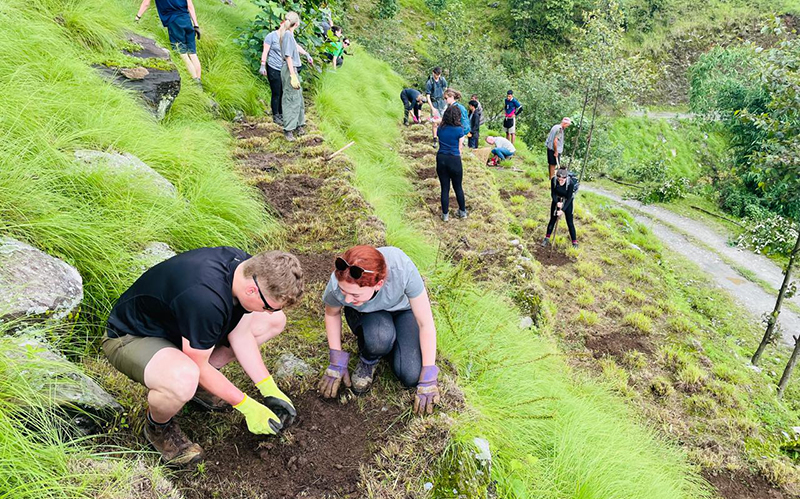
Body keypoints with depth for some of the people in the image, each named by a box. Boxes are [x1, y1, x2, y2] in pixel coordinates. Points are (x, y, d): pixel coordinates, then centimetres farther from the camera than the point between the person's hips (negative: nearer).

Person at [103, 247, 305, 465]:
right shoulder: (205, 299, -40)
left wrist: (270, 390, -4)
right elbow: (199, 365, -25)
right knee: (184, 380, -42)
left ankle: (200, 383, 11)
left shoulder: (247, 267, -16)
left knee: (275, 320, 0)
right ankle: (157, 426, -5)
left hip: (174, 323, 8)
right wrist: (246, 405, -16)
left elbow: (239, 334, -3)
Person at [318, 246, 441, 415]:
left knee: (411, 377, -19)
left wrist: (427, 381, -22)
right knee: (380, 337, -37)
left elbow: (426, 324, -27)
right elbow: (332, 314, -7)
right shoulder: (337, 284, -35)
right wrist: (337, 363, -8)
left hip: (402, 308, 0)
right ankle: (368, 360, -1)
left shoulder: (402, 269, -41)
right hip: (364, 314, 0)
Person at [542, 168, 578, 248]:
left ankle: (575, 242, 14)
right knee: (552, 220, 12)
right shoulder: (553, 180, -25)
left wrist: (562, 210, -30)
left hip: (567, 202, -3)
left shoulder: (570, 183, -33)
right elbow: (553, 194, -13)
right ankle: (547, 238, 27)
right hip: (557, 200, 3)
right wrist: (557, 203, -29)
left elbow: (569, 198, -25)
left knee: (570, 222, 2)